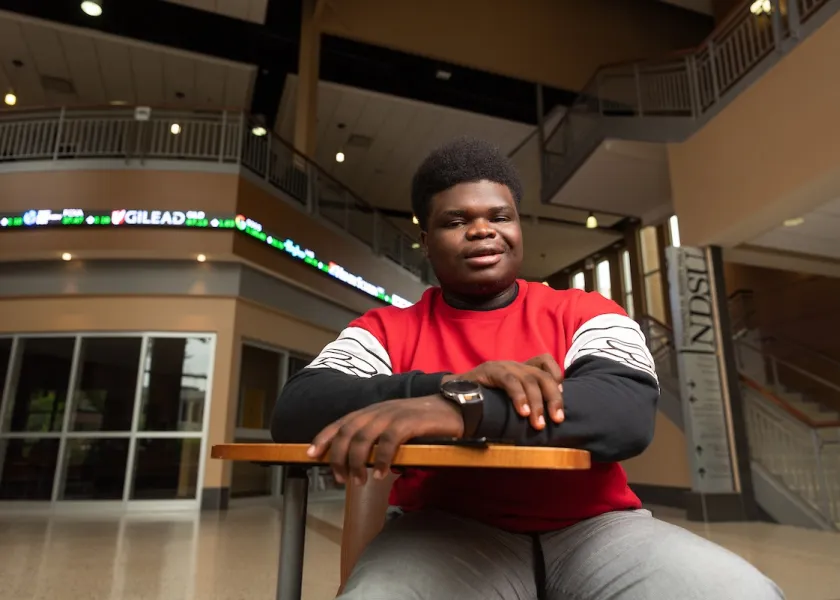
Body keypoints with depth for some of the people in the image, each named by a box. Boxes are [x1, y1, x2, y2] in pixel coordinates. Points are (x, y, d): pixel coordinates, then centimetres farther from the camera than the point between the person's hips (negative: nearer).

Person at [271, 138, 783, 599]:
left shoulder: (587, 313, 5)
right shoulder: (388, 329, 5)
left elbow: (630, 414, -14)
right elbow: (295, 410, -10)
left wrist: (461, 409, -30)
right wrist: (452, 385, -23)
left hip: (592, 529, 2)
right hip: (452, 534, -1)